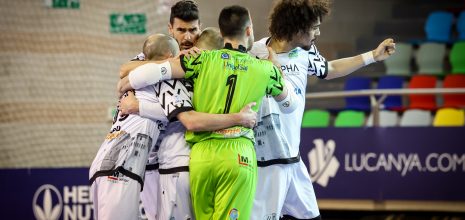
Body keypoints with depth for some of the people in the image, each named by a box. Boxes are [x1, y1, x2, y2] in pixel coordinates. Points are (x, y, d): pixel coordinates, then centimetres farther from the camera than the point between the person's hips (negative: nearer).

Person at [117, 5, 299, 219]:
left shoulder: (203, 59, 4)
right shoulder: (266, 69, 8)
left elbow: (152, 72, -1)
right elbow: (289, 105, 27)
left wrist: (123, 85, 18)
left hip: (201, 154, 1)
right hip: (238, 154, -1)